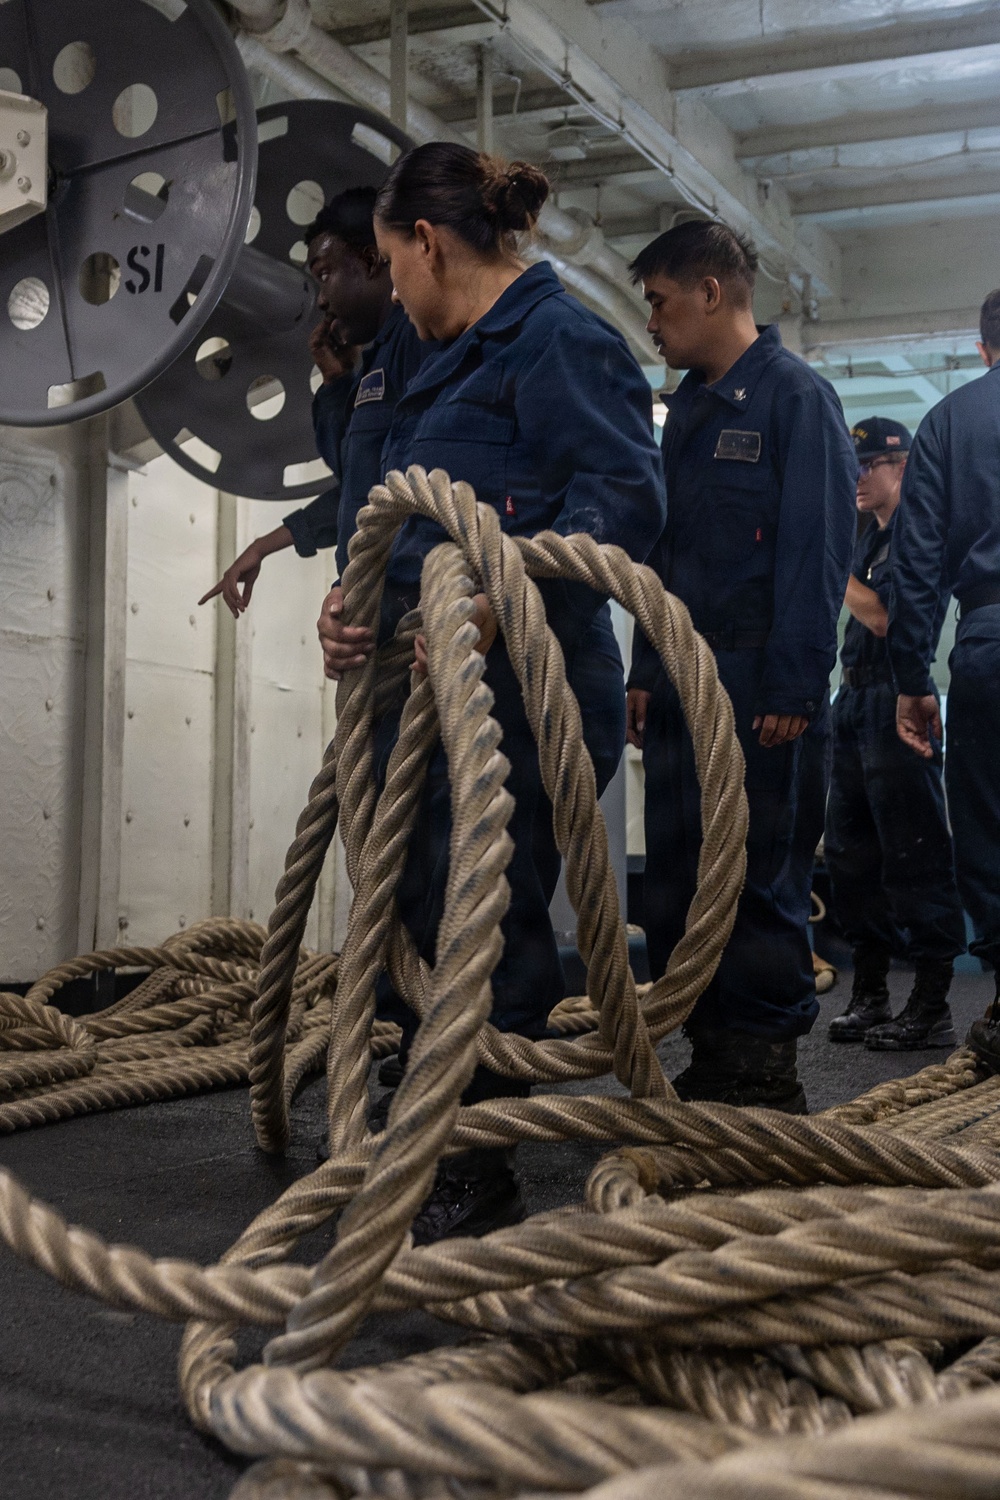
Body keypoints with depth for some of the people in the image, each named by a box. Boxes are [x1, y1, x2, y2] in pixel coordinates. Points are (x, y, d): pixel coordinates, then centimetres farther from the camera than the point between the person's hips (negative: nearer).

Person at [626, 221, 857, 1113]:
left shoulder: (797, 396, -5)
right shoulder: (689, 409, 19)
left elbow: (818, 553, -12)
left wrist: (793, 688, -18)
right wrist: (645, 672, 16)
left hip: (761, 692, -8)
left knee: (762, 882, -3)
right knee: (677, 881, 9)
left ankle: (768, 1075, 7)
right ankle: (712, 1061, 18)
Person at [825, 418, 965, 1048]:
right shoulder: (868, 540, 18)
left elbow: (886, 618, -18)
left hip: (896, 705, -9)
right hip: (855, 701, 9)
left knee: (914, 854, -7)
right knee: (852, 852, 11)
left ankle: (932, 1007, -1)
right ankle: (870, 996, 20)